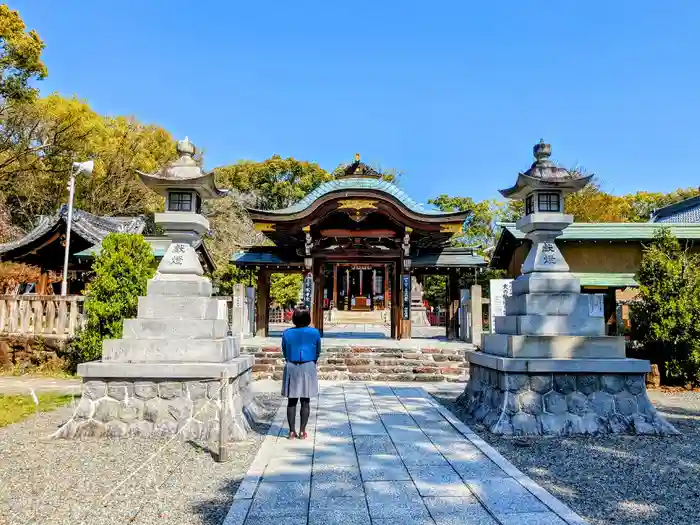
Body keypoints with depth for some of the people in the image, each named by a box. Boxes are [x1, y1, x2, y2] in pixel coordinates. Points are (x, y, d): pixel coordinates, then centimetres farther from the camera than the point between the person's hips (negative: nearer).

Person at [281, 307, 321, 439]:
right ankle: (302, 431, 8)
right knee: (305, 401, 6)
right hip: (308, 367, -1)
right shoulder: (315, 333, -4)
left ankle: (292, 431, 9)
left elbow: (284, 351, 7)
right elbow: (318, 352, 7)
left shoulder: (287, 333, -3)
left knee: (291, 401, 7)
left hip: (291, 368, 1)